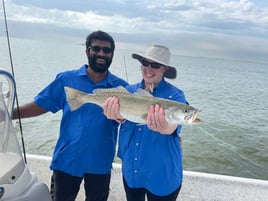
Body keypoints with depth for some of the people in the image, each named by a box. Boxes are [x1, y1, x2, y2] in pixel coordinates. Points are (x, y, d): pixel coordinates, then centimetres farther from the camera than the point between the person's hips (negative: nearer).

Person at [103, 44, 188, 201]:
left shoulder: (175, 95, -14)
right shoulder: (130, 90, -4)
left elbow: (172, 127, -31)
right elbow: (125, 116, -21)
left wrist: (163, 127, -56)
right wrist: (118, 116, -46)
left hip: (162, 173, -3)